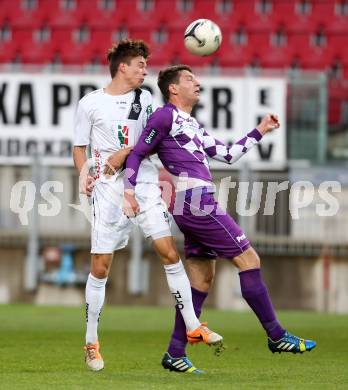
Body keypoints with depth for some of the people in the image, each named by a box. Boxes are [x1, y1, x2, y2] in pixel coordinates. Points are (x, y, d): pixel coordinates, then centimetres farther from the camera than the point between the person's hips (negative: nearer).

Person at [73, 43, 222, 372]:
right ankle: (91, 343, 7)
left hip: (145, 182, 3)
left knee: (169, 252, -6)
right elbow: (79, 148, 6)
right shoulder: (90, 103, 2)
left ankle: (192, 326, 3)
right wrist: (84, 174, -11)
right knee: (100, 266, -3)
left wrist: (126, 153, -8)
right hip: (109, 188, -3)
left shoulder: (145, 98, 12)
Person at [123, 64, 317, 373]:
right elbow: (137, 154, -4)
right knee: (249, 259, -7)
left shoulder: (193, 125, 24)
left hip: (197, 208, 10)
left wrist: (260, 131, 28)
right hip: (196, 204, -10)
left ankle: (175, 353, 9)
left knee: (200, 280, 9)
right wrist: (129, 192, -13)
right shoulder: (166, 116, -2)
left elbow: (228, 154, 28)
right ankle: (277, 336, -2)